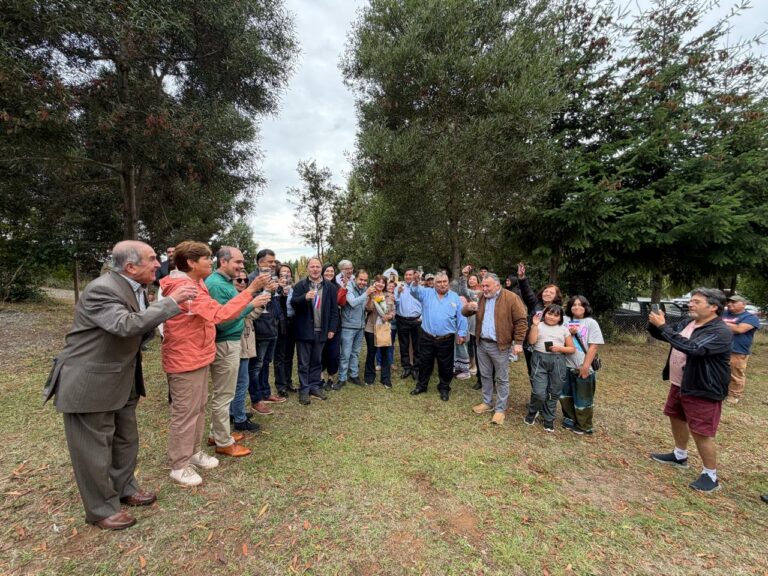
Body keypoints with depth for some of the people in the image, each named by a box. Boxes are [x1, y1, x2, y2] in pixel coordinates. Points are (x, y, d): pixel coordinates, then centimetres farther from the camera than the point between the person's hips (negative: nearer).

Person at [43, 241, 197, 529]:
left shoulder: (133, 288, 3)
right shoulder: (101, 289, -25)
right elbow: (126, 324, -39)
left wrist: (165, 312, -8)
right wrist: (171, 302, -36)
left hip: (122, 381, 9)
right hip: (89, 383, -9)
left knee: (126, 440, 21)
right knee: (94, 448, 9)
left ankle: (124, 489, 41)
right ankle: (101, 509, 27)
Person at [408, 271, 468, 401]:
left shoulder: (455, 297, 0)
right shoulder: (427, 293, 1)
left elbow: (461, 317, 2)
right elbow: (415, 291, -17)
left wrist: (462, 333, 0)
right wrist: (415, 282, -39)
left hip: (446, 339, 0)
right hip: (427, 338, 1)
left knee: (445, 366, 12)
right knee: (424, 363, 15)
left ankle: (444, 388, 31)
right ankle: (421, 385, 34)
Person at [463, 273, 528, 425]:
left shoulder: (511, 298, -11)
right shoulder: (481, 298, 6)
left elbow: (521, 320, -10)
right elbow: (464, 313, 8)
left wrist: (518, 342, -14)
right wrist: (469, 307, -16)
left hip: (499, 345, -5)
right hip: (482, 344, 5)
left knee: (502, 379, 6)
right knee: (485, 375, 17)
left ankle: (500, 409, 18)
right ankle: (487, 403, 32)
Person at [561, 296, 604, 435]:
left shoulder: (591, 323, -6)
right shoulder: (565, 321, 4)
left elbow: (593, 346, -10)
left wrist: (586, 366, -15)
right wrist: (568, 333, -11)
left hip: (582, 367, -4)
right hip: (566, 365, 4)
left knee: (583, 398, 7)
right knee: (566, 395, 17)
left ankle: (583, 426, 23)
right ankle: (569, 419, 35)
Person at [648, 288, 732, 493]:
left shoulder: (721, 332, -23)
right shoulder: (687, 323, 3)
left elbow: (691, 348, -37)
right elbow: (663, 336, 14)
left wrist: (663, 326, -34)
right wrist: (654, 325, -9)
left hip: (702, 391, -9)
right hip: (679, 385, 9)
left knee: (701, 433, 1)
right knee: (676, 419, 23)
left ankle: (711, 476, 20)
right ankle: (679, 456, 43)